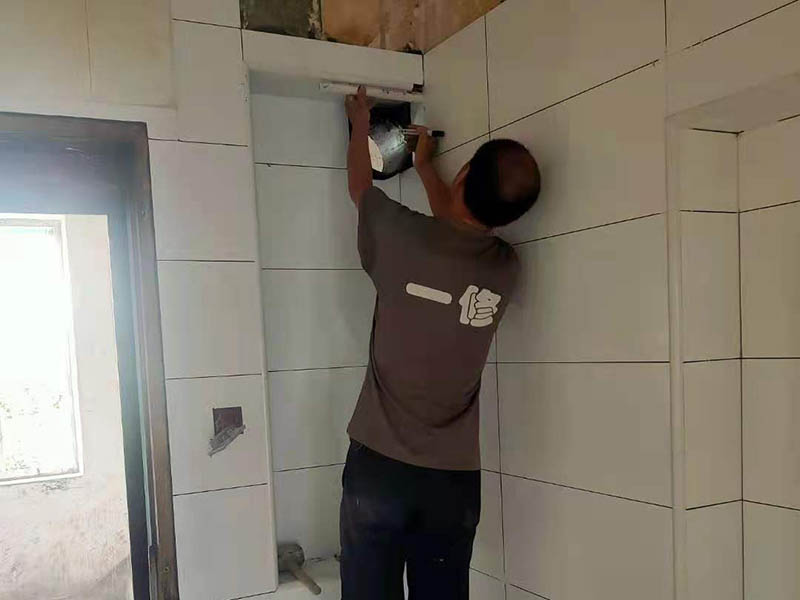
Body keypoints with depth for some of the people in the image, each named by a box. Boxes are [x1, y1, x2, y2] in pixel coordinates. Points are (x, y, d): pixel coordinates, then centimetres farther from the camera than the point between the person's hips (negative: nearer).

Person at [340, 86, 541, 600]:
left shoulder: (402, 237, -12)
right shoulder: (505, 268, -1)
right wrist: (425, 166, 36)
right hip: (455, 479, 3)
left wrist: (360, 123, 29)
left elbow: (360, 186, 10)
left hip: (380, 467, -2)